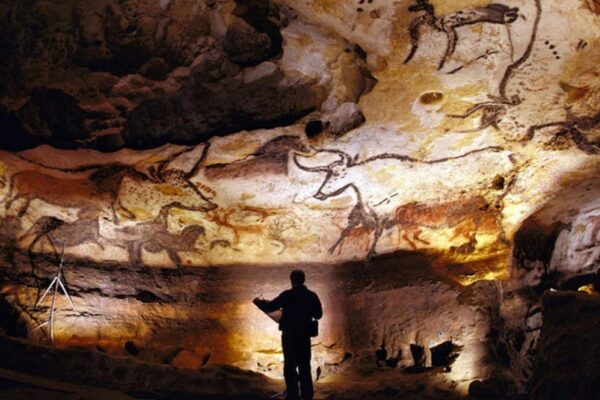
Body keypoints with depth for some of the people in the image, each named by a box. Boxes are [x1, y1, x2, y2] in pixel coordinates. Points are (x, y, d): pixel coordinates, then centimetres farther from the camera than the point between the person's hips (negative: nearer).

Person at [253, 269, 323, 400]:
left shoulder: (287, 295, -14)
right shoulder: (312, 296, -4)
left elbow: (270, 307, -8)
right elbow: (318, 314, 4)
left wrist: (259, 302, 10)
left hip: (289, 335, -3)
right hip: (305, 335, 3)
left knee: (290, 366, 6)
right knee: (305, 366, 15)